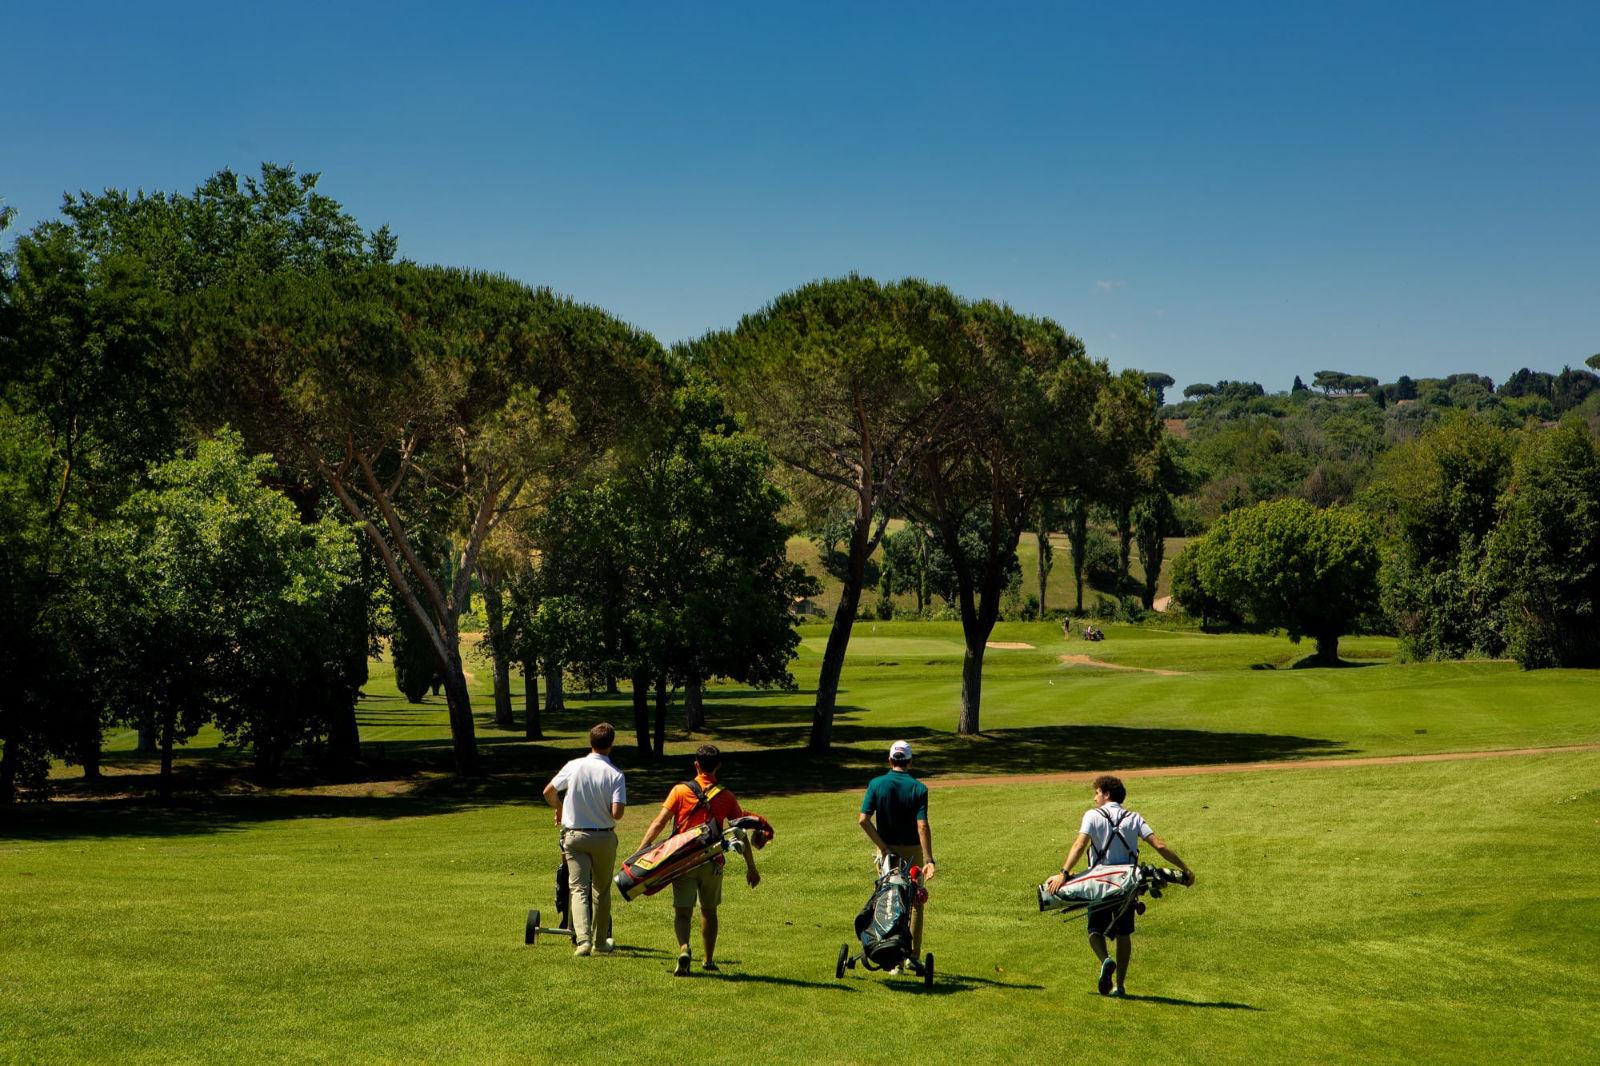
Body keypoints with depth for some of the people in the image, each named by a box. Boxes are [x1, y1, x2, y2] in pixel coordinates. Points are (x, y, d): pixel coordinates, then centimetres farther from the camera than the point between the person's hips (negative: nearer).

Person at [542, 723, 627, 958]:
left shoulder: (574, 766, -6)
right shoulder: (615, 775, -12)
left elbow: (548, 792, 2)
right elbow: (617, 813, -20)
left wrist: (560, 809, 23)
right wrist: (606, 811, 4)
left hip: (574, 835, 1)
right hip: (604, 837, -1)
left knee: (579, 889, 0)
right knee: (602, 890, 15)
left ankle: (583, 940, -18)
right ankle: (600, 941, 25)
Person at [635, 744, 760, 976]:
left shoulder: (680, 790, -2)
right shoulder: (726, 796, 3)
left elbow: (659, 823, -8)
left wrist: (638, 853, -7)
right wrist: (751, 868, 14)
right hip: (712, 862, 2)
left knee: (682, 911, 1)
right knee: (709, 910, 20)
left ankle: (684, 948, -26)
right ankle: (709, 960, 28)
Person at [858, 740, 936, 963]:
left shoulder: (876, 784, -5)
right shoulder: (919, 788, -9)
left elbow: (863, 820, -13)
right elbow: (922, 826, -17)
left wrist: (883, 846, -9)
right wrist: (929, 860, -17)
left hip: (886, 849, 1)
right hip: (912, 851, -1)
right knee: (915, 903, 14)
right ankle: (913, 956, 12)